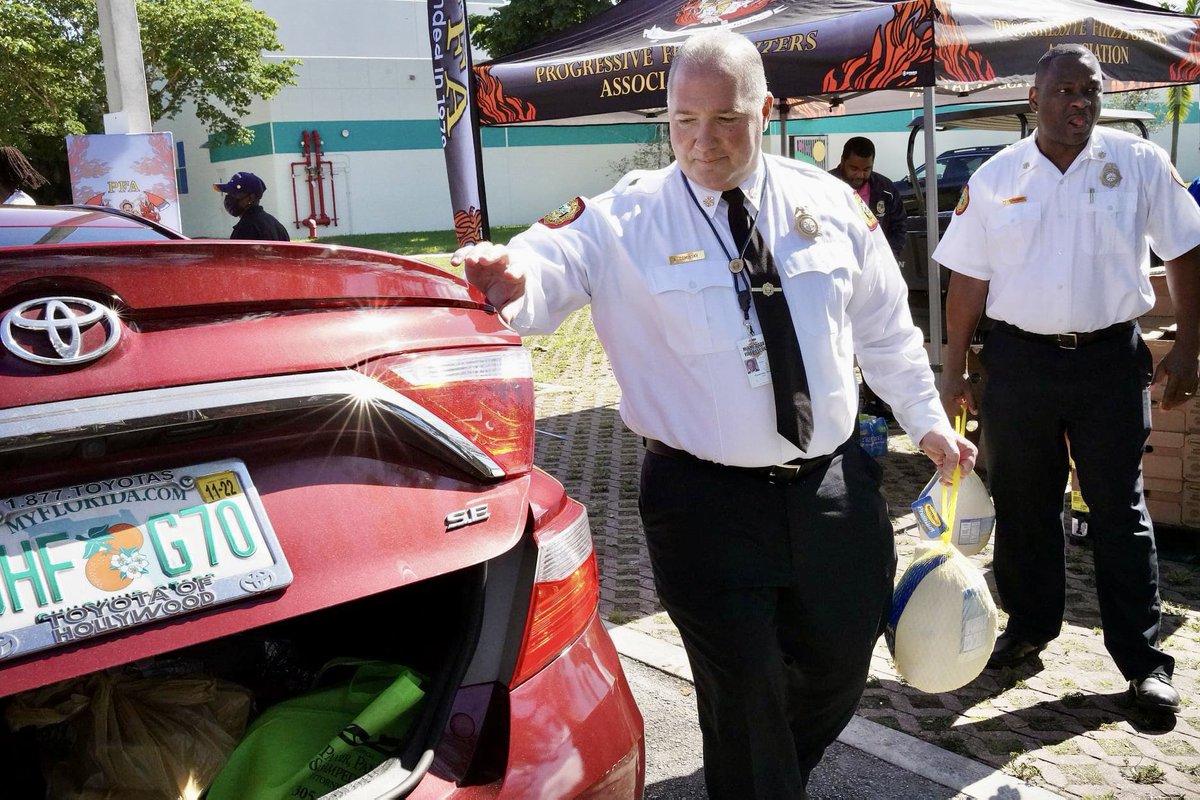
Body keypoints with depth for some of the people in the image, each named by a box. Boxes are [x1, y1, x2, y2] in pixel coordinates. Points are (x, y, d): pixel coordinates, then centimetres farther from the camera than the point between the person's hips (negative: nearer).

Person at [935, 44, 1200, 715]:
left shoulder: (1140, 164, 0)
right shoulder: (995, 178, 3)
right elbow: (969, 279, 4)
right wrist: (955, 370, 2)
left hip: (1110, 358, -1)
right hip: (1019, 359, 2)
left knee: (1120, 509, 4)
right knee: (1022, 506, 11)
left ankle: (1144, 659, 16)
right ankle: (1030, 627, 30)